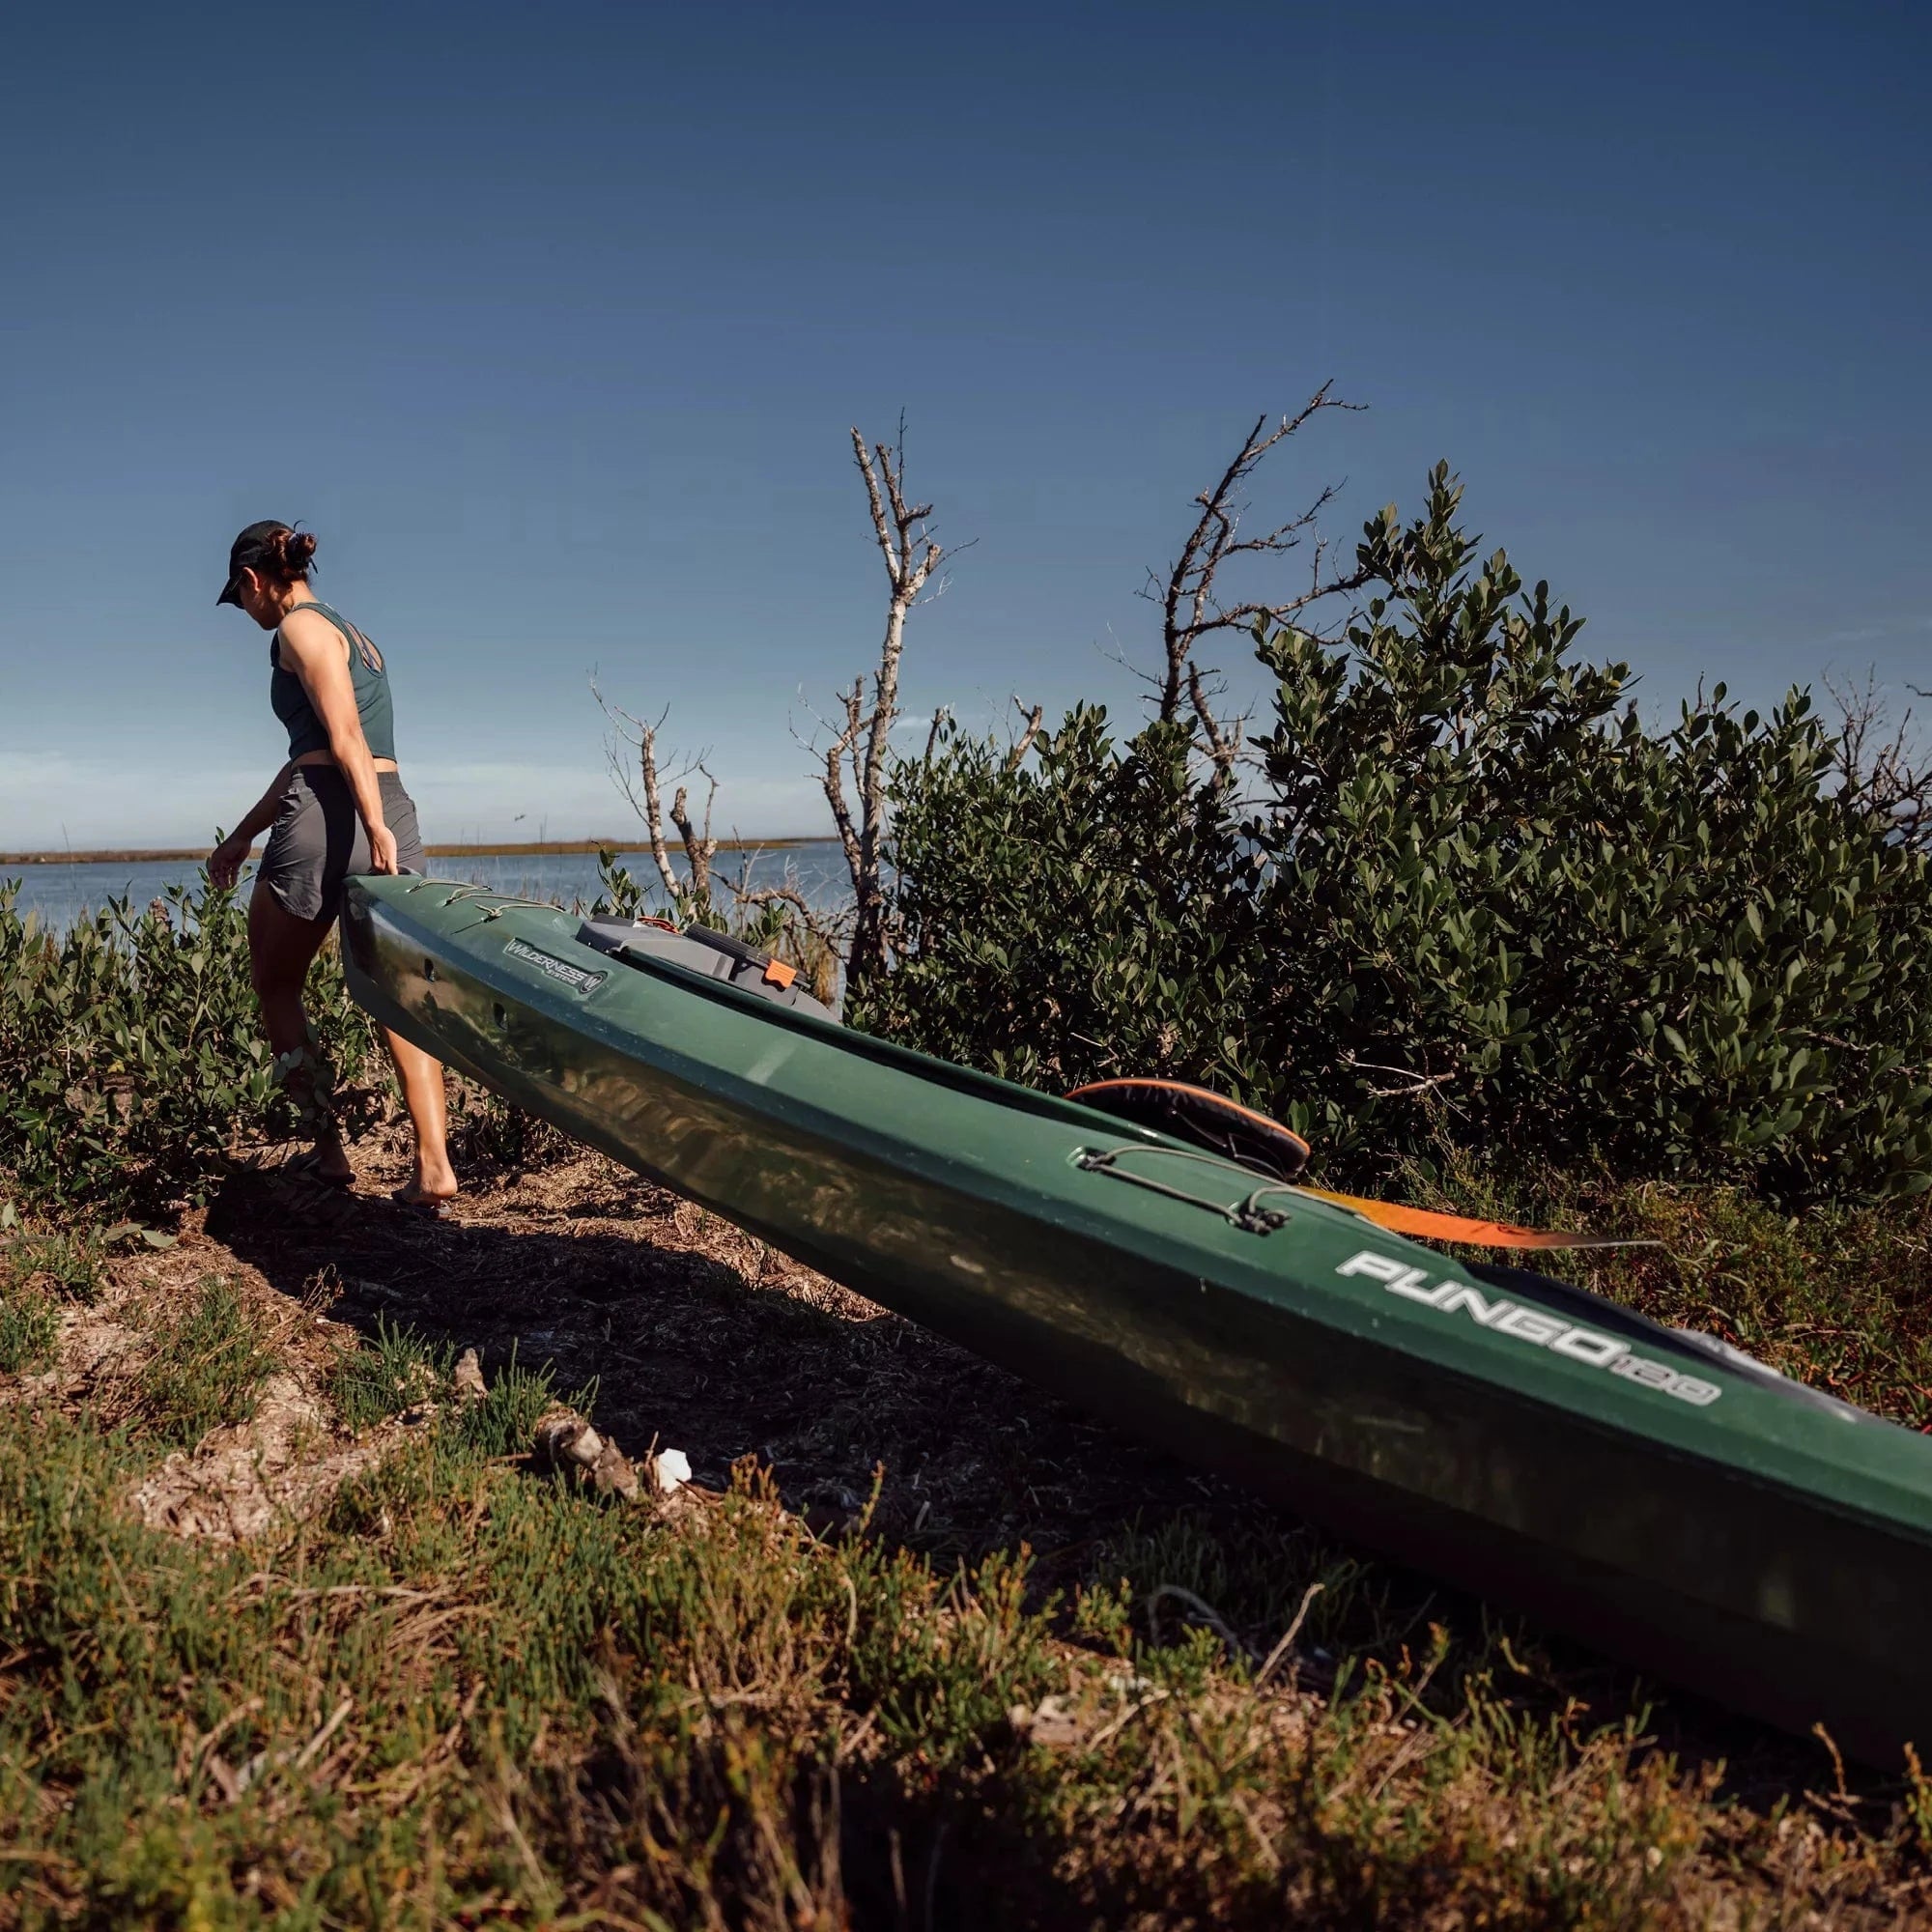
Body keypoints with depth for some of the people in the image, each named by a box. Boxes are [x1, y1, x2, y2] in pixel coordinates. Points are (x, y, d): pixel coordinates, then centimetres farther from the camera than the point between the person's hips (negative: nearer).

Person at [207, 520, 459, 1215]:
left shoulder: (299, 626, -1)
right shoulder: (350, 632, 26)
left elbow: (343, 736, -16)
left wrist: (374, 828, -26)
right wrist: (243, 835, 33)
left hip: (329, 817, -8)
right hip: (395, 811, 8)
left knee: (275, 987, 12)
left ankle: (329, 1151, 11)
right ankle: (433, 1166, -5)